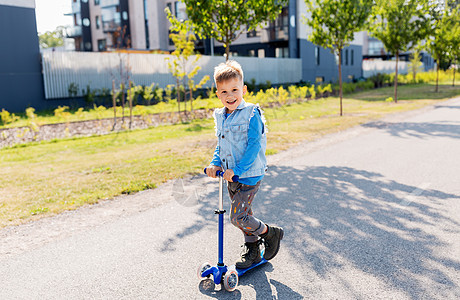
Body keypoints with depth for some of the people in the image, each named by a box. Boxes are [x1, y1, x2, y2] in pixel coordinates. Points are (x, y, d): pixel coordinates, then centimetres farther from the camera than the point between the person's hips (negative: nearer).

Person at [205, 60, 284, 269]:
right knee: (243, 214, 16)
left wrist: (237, 170, -24)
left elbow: (254, 145, -19)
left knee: (238, 217, -9)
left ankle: (271, 233, 15)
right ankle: (252, 250, 34)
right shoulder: (220, 117, 8)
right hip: (231, 176, 7)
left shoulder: (251, 114, -13)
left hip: (249, 175, -7)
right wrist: (215, 164, -3)